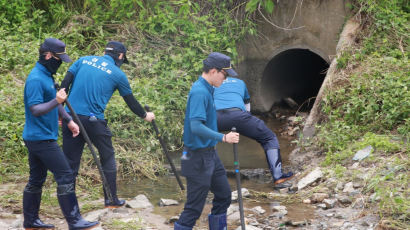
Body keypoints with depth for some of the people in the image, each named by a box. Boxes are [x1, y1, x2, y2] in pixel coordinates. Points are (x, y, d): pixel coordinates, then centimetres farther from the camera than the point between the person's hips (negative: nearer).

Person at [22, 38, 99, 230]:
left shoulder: (46, 75, 14)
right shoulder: (36, 79, -18)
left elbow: (54, 102, 26)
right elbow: (35, 110, -24)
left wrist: (68, 121, 23)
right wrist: (56, 101, -37)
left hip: (36, 138, 10)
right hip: (42, 139, -10)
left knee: (36, 180, 14)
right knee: (65, 177, -9)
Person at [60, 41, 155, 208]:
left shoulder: (84, 60, 13)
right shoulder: (117, 74, 4)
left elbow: (65, 83, 5)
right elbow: (131, 101, 14)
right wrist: (145, 116, 30)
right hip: (93, 120, -3)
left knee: (70, 161, 7)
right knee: (107, 158, 14)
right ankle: (111, 200, 18)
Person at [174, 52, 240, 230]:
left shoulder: (207, 90, 9)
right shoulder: (199, 92, -21)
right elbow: (196, 126, -30)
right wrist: (223, 137, -29)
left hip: (210, 155, 10)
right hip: (198, 157, -10)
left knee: (223, 195, 16)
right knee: (195, 206, -4)